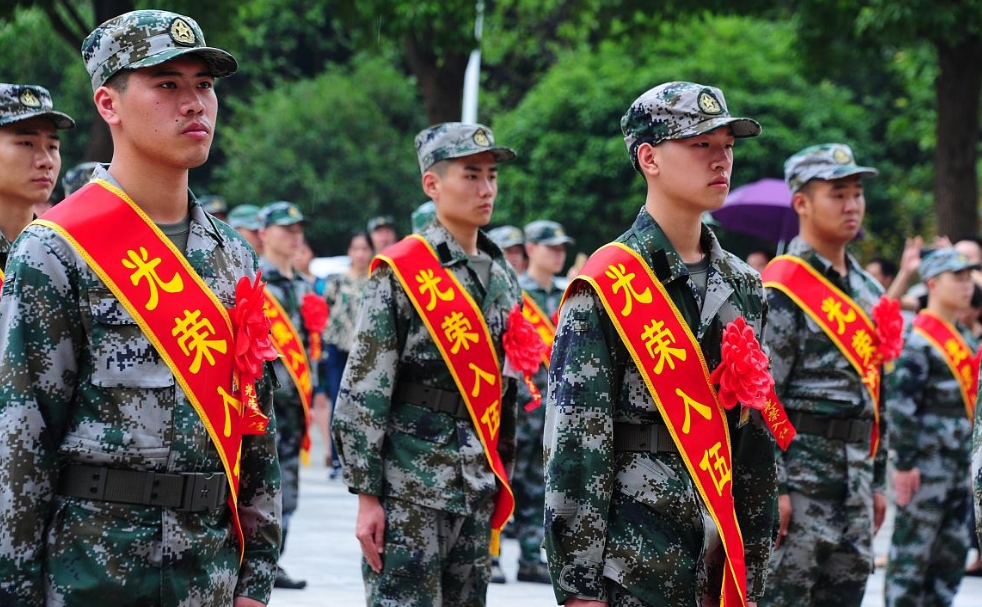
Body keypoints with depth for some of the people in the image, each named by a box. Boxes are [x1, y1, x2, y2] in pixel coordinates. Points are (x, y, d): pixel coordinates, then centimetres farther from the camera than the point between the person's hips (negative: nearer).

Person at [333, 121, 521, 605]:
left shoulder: (502, 279, 13)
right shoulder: (400, 274, -7)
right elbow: (363, 393, -10)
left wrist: (501, 485, 16)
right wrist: (367, 494, -14)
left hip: (477, 490, 6)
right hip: (410, 491, -6)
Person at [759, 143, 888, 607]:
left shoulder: (868, 291, 16)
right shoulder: (779, 292, -10)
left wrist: (877, 478, 17)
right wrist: (770, 486, -19)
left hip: (855, 475, 8)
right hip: (797, 469, -8)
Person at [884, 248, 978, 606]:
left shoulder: (966, 340, 16)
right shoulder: (919, 338, -12)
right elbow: (901, 403, -17)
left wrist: (969, 462, 21)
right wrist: (904, 463, -20)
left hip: (958, 467, 9)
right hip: (926, 465, -9)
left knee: (953, 556, 10)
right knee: (911, 554, -4)